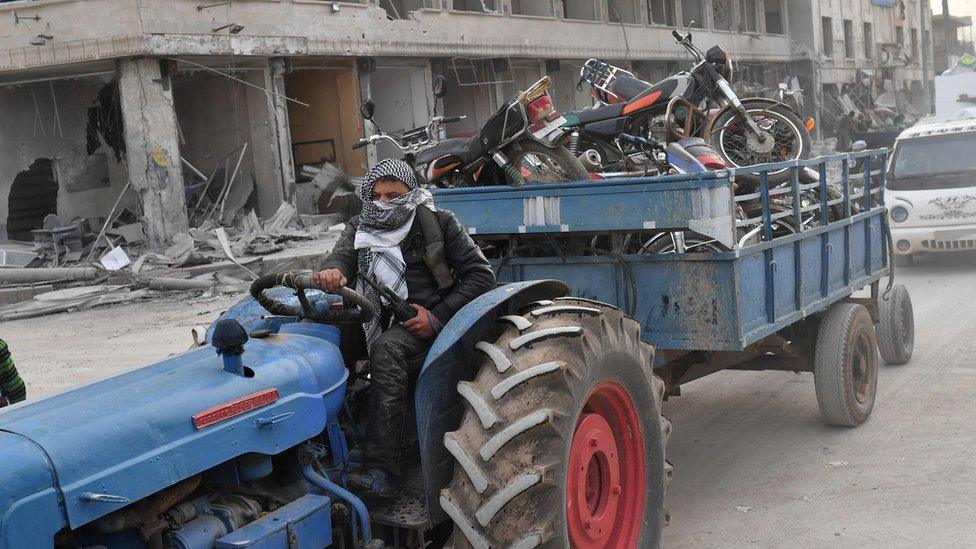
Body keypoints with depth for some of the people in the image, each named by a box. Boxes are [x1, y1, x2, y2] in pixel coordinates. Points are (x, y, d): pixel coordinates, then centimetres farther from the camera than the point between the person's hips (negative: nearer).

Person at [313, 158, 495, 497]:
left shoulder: (438, 223, 0)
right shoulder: (360, 229, 10)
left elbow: (482, 276, -4)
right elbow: (342, 256, -10)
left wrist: (437, 317, -14)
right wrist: (332, 273, -36)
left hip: (434, 320, -5)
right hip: (386, 323, 6)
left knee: (387, 348, -35)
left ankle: (381, 469, -41)